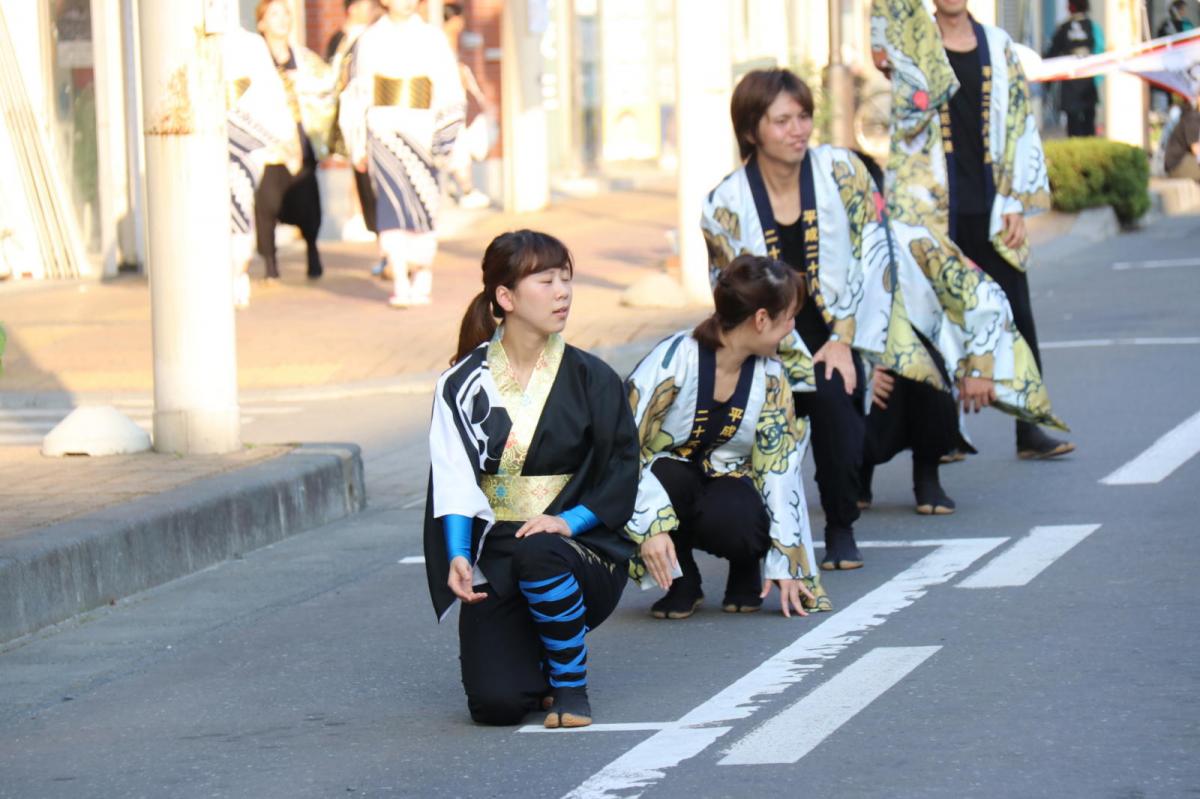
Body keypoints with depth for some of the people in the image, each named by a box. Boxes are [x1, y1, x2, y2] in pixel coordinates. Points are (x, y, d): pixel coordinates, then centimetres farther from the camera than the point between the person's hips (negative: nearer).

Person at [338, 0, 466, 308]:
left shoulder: (432, 37, 6)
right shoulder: (371, 40, 7)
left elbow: (448, 93, 5)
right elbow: (359, 95, 11)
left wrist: (443, 138, -4)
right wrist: (358, 145, 10)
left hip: (421, 130, 1)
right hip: (384, 129, -1)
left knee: (422, 203, 0)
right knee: (392, 201, -11)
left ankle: (423, 282, 10)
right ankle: (400, 284, -15)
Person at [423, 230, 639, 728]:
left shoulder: (590, 379, 1)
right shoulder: (465, 384, 3)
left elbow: (621, 478, 1)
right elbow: (453, 482, -2)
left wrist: (569, 520, -17)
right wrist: (457, 557, -18)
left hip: (579, 545, -1)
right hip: (494, 557, 1)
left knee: (538, 555, -40)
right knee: (494, 703, -21)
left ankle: (571, 685, -14)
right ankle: (536, 662, 18)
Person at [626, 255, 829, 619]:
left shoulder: (770, 377, -5)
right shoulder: (674, 359, -21)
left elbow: (780, 467, -3)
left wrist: (786, 564, -8)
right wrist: (650, 528, -32)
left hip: (726, 483, 2)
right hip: (664, 481, -2)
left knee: (734, 522, -35)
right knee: (666, 473, -38)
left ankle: (746, 569, 4)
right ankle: (682, 581, -9)